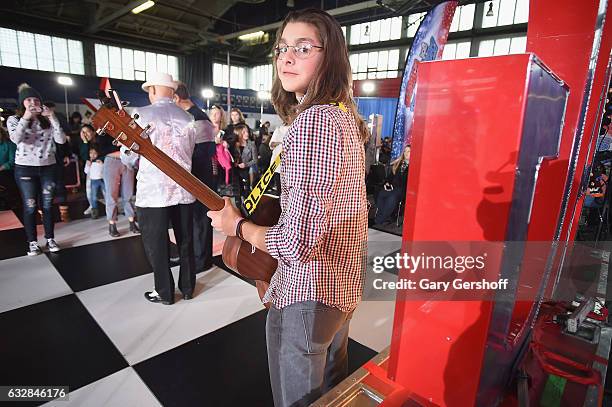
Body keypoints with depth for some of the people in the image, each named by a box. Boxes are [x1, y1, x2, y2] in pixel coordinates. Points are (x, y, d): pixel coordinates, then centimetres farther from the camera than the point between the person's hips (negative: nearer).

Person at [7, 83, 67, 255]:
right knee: (30, 206, 4)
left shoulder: (47, 121, 4)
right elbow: (16, 139, -19)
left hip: (48, 167, 2)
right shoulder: (14, 120, 0)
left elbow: (61, 140, -9)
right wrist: (25, 117, -20)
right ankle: (32, 242, 14)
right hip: (25, 168, -1)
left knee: (47, 205, 8)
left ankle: (50, 239, 18)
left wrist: (52, 118, -14)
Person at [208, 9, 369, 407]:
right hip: (344, 283, 9)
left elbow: (297, 242, -30)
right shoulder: (346, 115, 6)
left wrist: (235, 224, -12)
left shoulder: (312, 122, -25)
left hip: (308, 294, -9)